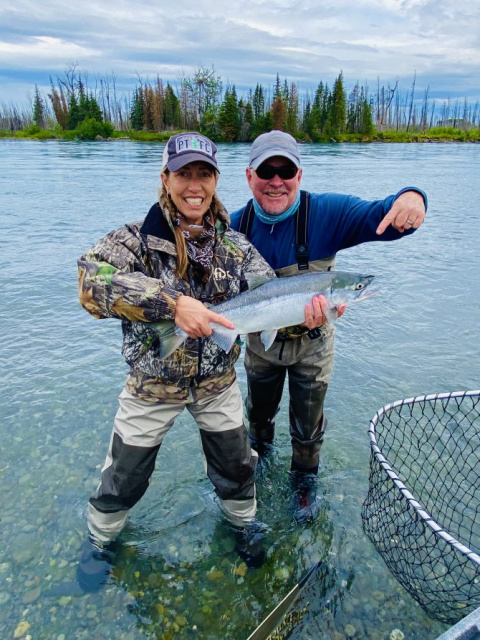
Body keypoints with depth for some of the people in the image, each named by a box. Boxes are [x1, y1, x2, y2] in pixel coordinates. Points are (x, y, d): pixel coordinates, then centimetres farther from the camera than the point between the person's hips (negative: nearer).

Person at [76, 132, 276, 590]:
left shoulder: (235, 245, -3)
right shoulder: (137, 239, -15)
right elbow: (92, 279, -33)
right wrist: (173, 303, -43)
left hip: (218, 384, 3)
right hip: (151, 385, -2)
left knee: (235, 466, 20)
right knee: (124, 476, 17)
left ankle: (243, 521, 53)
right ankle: (100, 538, 49)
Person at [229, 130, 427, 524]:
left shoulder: (325, 213, -22)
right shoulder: (236, 225, -14)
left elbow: (381, 218, -30)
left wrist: (410, 198, -51)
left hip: (312, 344, -2)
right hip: (261, 342, 3)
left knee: (308, 424, 18)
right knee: (259, 410, 28)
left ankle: (305, 481, 47)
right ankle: (261, 451, 62)